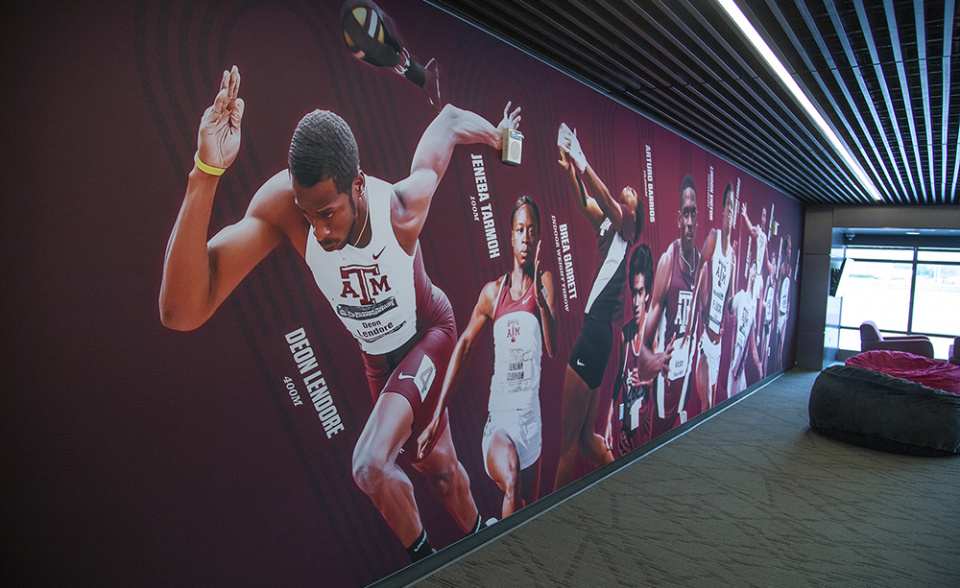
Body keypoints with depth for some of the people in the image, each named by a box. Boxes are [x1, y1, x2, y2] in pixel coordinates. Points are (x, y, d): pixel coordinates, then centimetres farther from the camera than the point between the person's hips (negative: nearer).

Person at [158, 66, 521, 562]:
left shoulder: (403, 206, -34)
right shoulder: (282, 205, -32)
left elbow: (448, 122, -13)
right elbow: (183, 312, -44)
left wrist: (498, 136, 6)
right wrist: (206, 173, -54)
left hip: (428, 335, -3)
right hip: (378, 354, 3)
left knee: (371, 465, -21)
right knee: (437, 465, 18)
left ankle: (423, 556, 12)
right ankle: (477, 538, 50)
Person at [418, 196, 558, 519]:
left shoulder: (545, 281, 0)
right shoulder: (493, 291, 2)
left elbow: (553, 349, -9)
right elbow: (464, 345, 4)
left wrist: (540, 296, -23)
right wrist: (437, 414, 0)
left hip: (532, 409, 1)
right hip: (499, 410, -1)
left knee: (530, 504, 13)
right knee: (511, 484, -27)